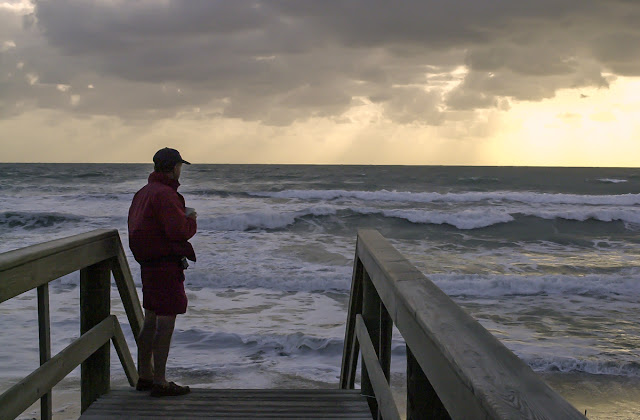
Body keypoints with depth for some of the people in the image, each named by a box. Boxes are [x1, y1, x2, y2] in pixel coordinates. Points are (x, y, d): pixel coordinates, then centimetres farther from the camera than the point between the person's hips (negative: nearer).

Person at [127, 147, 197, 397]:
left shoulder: (143, 193, 14)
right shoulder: (164, 194, -17)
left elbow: (137, 227, 20)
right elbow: (179, 231, -25)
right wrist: (192, 221, -3)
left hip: (148, 264, 10)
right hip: (166, 265, -10)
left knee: (151, 320, 16)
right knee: (166, 322, -4)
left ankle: (144, 376, 26)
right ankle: (159, 382, 0)